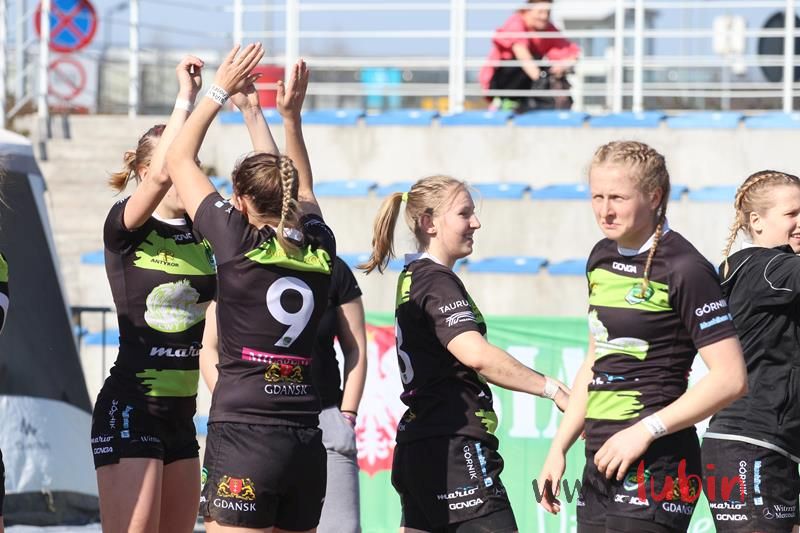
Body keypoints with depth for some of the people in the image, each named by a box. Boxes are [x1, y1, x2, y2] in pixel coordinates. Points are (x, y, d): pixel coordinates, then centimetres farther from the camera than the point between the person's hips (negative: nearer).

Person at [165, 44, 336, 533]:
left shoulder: (239, 244, -6)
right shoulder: (321, 251, 7)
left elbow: (180, 159, 7)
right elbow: (303, 188, 31)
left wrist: (220, 91, 16)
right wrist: (291, 114, 31)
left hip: (243, 441, -6)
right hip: (306, 444, 6)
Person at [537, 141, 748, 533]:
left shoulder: (684, 270, -12)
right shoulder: (602, 258, 13)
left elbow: (730, 378, -16)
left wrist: (646, 431, -18)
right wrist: (559, 448, 18)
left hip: (654, 465, -8)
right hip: (601, 460, 8)